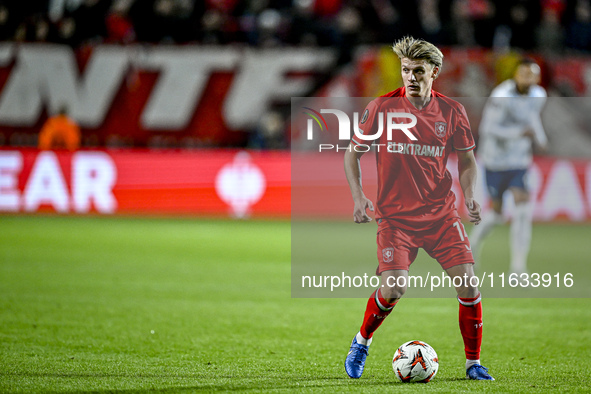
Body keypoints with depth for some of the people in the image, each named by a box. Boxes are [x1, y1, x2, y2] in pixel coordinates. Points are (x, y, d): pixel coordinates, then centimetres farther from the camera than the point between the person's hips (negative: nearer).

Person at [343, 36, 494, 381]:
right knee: (393, 288, -17)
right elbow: (353, 152, 6)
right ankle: (362, 342, 13)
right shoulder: (382, 108, -4)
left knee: (468, 283, -9)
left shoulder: (452, 112, 1)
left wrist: (469, 195, -5)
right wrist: (358, 196, -7)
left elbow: (466, 159, 13)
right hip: (395, 215, -2)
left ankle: (473, 364, 8)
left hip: (442, 213, 2)